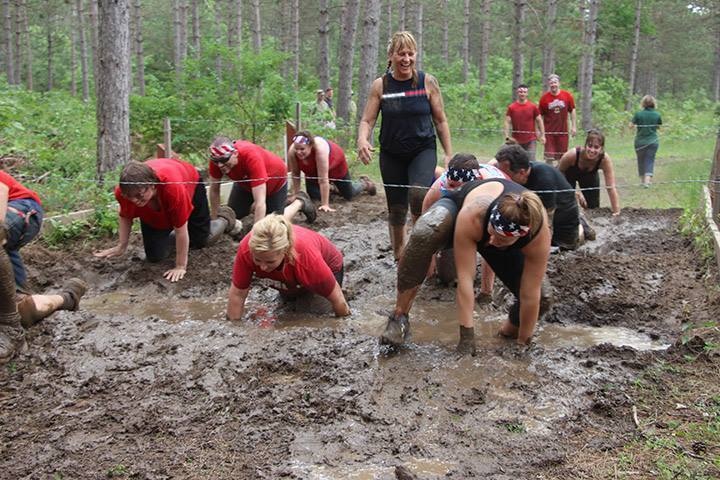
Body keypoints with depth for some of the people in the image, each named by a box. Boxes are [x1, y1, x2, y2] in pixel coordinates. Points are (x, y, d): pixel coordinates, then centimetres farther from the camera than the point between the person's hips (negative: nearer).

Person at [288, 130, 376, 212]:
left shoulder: (320, 148, -46)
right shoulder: (292, 152, -34)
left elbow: (323, 179, -44)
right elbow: (295, 175, -19)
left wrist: (325, 205, -43)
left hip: (335, 163, -3)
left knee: (349, 195, 12)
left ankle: (365, 183, 44)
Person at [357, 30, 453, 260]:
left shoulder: (427, 82, -3)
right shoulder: (380, 86, -2)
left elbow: (440, 121, 2)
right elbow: (367, 120, -3)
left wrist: (449, 154, 0)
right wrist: (362, 140, -25)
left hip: (423, 150, -2)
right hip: (391, 154, 2)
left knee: (418, 194, -27)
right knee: (396, 208, 7)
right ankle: (399, 255, 26)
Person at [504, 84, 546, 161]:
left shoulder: (533, 107, 3)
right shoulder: (511, 107, 2)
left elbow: (539, 121, 7)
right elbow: (507, 122, -1)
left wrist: (542, 135, 1)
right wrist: (507, 137, -12)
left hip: (531, 140, -1)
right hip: (516, 141, 1)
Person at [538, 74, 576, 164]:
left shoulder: (567, 95, -1)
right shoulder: (544, 98, -4)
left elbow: (572, 111, 8)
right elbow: (540, 115, 1)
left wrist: (574, 126, 2)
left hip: (563, 131, 1)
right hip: (549, 132, -1)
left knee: (562, 157, 9)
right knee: (549, 157, -2)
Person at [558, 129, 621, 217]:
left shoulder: (605, 159, -37)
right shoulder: (572, 154, -41)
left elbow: (611, 187, -34)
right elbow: (559, 172, -22)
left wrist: (616, 212, -38)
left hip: (589, 175, 2)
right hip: (568, 173, -2)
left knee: (594, 208, 4)